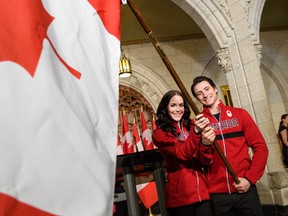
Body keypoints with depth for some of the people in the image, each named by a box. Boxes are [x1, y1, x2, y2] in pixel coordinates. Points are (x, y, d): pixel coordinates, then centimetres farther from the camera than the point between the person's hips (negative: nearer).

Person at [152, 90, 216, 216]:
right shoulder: (160, 134, -1)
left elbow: (205, 161, 1)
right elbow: (182, 153, -16)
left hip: (202, 192, 3)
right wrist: (196, 132, -29)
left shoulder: (191, 126, 9)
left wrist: (206, 144, -18)